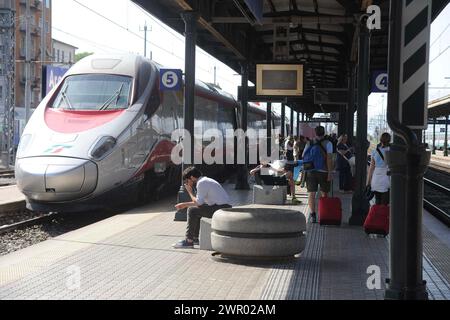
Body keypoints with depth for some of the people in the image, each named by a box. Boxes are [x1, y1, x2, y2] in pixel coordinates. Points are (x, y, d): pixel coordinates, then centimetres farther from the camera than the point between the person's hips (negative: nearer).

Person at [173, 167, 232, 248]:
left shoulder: (201, 183, -12)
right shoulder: (206, 180, 19)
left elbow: (198, 202, -13)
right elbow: (199, 202, 25)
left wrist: (189, 192, 1)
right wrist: (184, 204, 25)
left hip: (221, 209, -10)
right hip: (224, 208, 10)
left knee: (192, 210, -9)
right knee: (197, 211, 22)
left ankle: (189, 241, -4)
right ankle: (195, 238, 24)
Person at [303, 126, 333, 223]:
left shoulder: (309, 143, 5)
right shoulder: (328, 143, -6)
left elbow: (303, 156, 8)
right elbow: (329, 159, -12)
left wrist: (305, 170, 21)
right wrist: (330, 172, -11)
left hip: (311, 172, 2)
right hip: (324, 171, -2)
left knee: (311, 193, 4)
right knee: (324, 194, 11)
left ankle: (312, 214, -5)